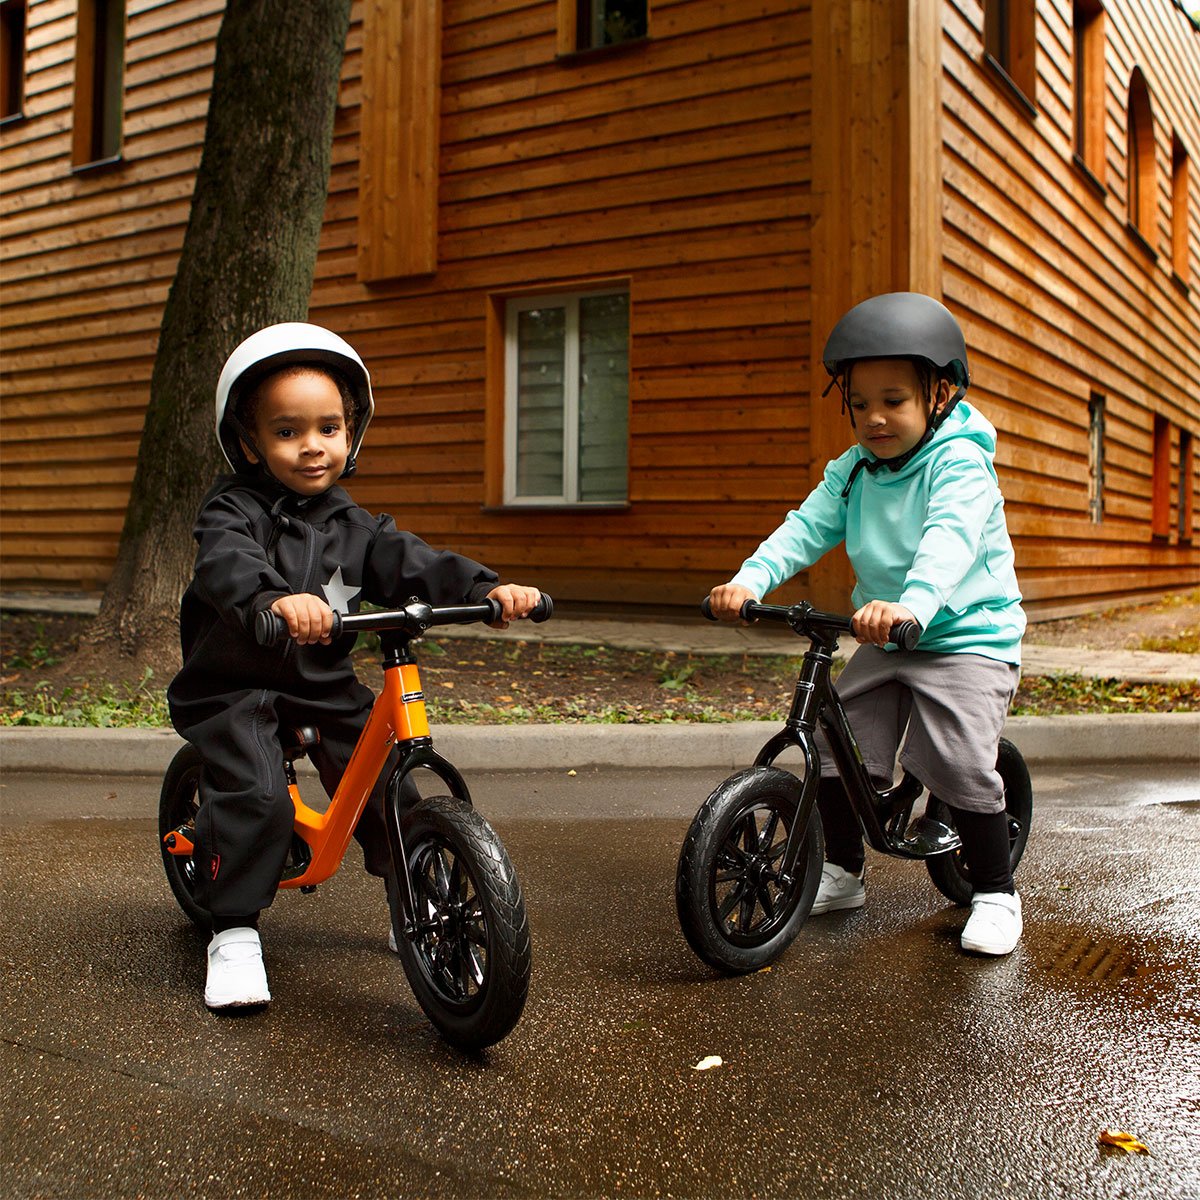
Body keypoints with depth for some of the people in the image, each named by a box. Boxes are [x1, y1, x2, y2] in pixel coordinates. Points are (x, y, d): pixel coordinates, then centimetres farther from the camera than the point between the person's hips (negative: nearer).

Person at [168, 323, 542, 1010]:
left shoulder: (349, 523, 5)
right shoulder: (235, 511, -11)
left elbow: (413, 564, -5)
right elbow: (227, 566, -33)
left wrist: (487, 587, -23)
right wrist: (277, 599, -56)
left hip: (327, 686, 5)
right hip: (236, 687, -4)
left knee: (387, 784, -3)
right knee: (256, 797, -23)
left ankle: (415, 907, 19)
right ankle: (235, 933, -5)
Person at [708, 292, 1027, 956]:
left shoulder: (960, 464, -16)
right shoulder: (853, 469, 4)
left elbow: (950, 541, -34)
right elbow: (807, 527, -5)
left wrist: (913, 605, -53)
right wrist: (750, 579, -24)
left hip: (969, 637, -6)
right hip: (882, 645, 6)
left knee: (963, 766, -19)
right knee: (833, 747, 1)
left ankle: (995, 893, 4)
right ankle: (842, 872, 23)